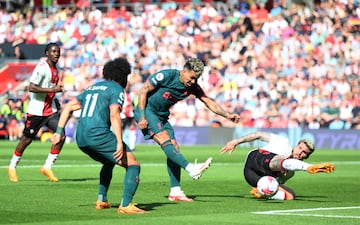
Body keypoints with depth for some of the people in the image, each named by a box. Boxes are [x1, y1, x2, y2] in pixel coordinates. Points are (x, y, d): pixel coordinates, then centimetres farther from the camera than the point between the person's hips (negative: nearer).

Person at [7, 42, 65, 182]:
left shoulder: (55, 69, 12)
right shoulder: (42, 67, -16)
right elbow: (31, 88, -24)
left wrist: (55, 100, 13)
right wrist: (52, 89, -26)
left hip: (51, 110, 7)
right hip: (36, 111, -7)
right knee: (27, 139, 3)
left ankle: (47, 167, 1)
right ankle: (12, 167, 22)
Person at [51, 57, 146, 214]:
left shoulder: (92, 88, 26)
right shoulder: (116, 89, 2)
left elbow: (68, 107, 23)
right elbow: (114, 115, -13)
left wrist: (59, 131, 23)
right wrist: (119, 143, -18)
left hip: (80, 139, 8)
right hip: (98, 135, -8)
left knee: (109, 163, 33)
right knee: (133, 165, -3)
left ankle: (101, 200, 27)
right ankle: (126, 205, -17)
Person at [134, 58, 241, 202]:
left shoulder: (192, 86, -3)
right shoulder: (166, 76, -20)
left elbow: (209, 102, 0)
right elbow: (143, 91, -15)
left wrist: (227, 115, -12)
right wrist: (142, 117, -19)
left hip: (162, 116, 7)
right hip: (147, 111, -7)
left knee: (174, 148, -3)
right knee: (164, 138, -26)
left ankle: (175, 192, -3)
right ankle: (191, 169, -40)